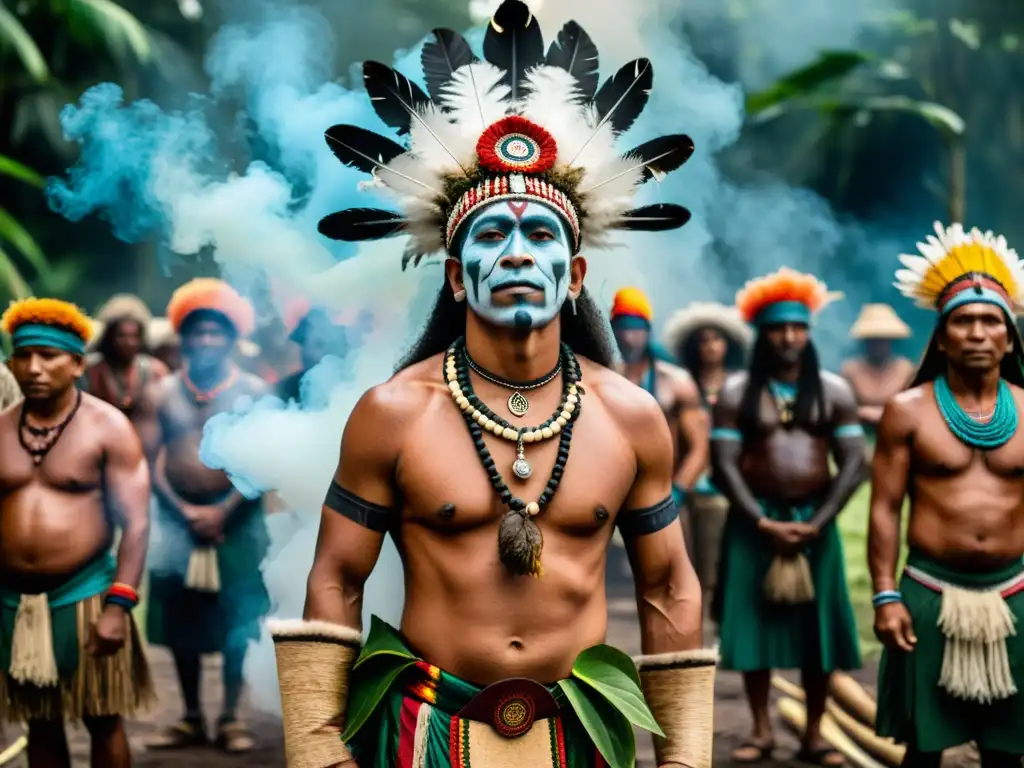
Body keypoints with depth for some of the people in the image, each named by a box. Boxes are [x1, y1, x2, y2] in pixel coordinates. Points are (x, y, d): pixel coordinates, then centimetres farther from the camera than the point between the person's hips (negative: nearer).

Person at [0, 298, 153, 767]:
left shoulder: (108, 427, -6)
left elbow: (136, 522, -9)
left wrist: (118, 605, -16)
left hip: (84, 596, -3)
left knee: (103, 722, 7)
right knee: (40, 725, 13)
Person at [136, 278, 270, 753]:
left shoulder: (252, 391, -2)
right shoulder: (161, 394, 4)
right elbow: (150, 461, 0)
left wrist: (223, 512, -16)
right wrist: (184, 512, -12)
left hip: (236, 521, -2)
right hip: (178, 520, 2)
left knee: (236, 623, 1)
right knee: (182, 625, 6)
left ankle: (231, 718, 12)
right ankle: (191, 718, 17)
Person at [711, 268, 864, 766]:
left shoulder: (833, 391, 4)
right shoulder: (737, 392, 0)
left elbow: (853, 463, -1)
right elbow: (724, 465, -5)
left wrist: (815, 523, -11)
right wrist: (765, 524, -14)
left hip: (816, 523, 1)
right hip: (754, 523, -1)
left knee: (818, 627, 1)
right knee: (753, 622, 0)